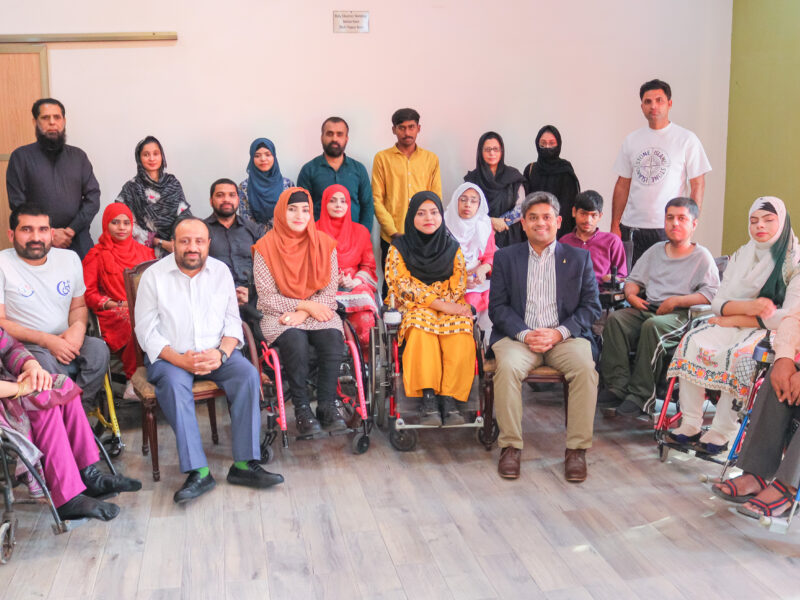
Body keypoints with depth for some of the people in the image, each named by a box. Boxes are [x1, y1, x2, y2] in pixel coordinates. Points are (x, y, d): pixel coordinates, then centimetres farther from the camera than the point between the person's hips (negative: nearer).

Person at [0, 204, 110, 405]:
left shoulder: (69, 258, 11)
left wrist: (78, 326, -6)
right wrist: (44, 340, -19)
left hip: (64, 342, 4)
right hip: (25, 347, -4)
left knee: (98, 349, -26)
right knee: (45, 362, -36)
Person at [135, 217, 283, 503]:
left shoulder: (221, 271, 8)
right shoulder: (153, 276, -1)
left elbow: (233, 321, 7)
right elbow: (146, 330, -5)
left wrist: (221, 353, -14)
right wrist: (180, 359, -19)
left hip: (216, 354, 3)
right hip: (170, 356, -2)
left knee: (248, 373, -25)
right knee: (174, 383, -34)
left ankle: (244, 463, -23)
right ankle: (198, 472, -35)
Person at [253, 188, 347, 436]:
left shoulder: (324, 244, 5)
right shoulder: (266, 247, -2)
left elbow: (329, 293, 1)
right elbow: (267, 299, -6)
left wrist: (303, 313, -15)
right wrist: (306, 305, -15)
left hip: (318, 313, 2)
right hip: (279, 316, -2)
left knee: (333, 339, -29)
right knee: (296, 343, -33)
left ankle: (327, 406, -20)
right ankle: (302, 409, -21)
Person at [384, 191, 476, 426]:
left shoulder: (452, 248, 13)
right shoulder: (399, 248, 5)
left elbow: (459, 286, 8)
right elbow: (403, 286, -5)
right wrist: (443, 305, -15)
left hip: (450, 309, 2)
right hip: (414, 310, -2)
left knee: (460, 339, -32)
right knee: (421, 332, -37)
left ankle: (450, 400, -33)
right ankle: (427, 399, -37)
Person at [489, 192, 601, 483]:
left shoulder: (579, 258, 13)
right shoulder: (505, 257, 12)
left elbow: (591, 306, 6)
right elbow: (497, 306, 5)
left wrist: (559, 333, -11)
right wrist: (524, 334, -12)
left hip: (564, 336, 0)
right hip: (519, 335, 0)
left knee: (585, 368, -30)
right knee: (507, 368, -32)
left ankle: (577, 449, -18)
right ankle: (510, 446, -19)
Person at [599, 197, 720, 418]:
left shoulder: (702, 256, 6)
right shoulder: (655, 251, 23)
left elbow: (712, 294, -6)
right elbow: (633, 279, 23)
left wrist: (677, 301, -15)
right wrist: (631, 294, 0)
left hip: (681, 315, -5)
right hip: (647, 309, 5)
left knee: (652, 326, -37)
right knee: (615, 319, -25)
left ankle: (641, 396, -31)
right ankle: (617, 387, -28)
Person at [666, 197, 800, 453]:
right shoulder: (741, 255, 12)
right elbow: (718, 303, 5)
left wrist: (734, 319, -14)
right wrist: (747, 307, -17)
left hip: (771, 331, -5)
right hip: (733, 325, 5)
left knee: (738, 356, -35)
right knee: (693, 342, -23)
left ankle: (721, 434, -27)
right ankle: (690, 425, -21)